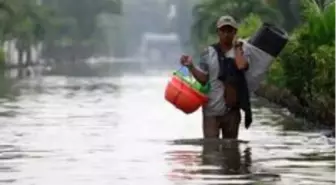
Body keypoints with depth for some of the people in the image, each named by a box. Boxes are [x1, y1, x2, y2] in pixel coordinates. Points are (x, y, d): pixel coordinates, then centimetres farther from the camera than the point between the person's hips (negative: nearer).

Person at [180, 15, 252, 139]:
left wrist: (237, 47, -9)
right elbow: (202, 79, 2)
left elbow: (241, 66, -22)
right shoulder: (208, 53, 2)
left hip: (232, 109, 1)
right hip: (211, 109, -1)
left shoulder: (240, 52, 2)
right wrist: (191, 66, -12)